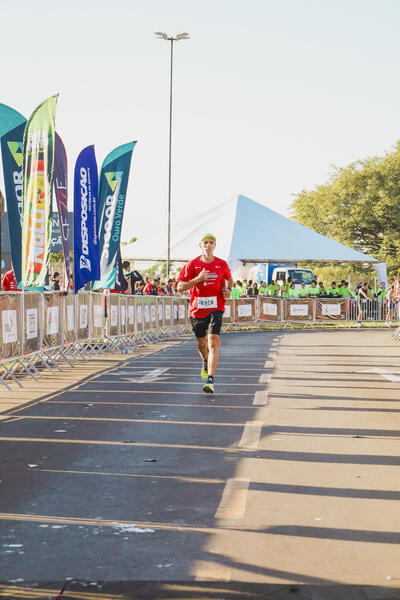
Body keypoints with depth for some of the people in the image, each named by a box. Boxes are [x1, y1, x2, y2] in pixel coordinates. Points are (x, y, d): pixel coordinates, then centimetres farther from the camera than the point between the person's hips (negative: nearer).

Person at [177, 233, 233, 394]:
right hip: (197, 309, 2)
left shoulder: (222, 264, 3)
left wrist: (228, 289, 2)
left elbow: (229, 279, 24)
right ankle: (206, 363, 52)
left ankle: (210, 380, -22)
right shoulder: (192, 264, -2)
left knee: (213, 342, -17)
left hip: (216, 308, -1)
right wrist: (198, 279, -18)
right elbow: (180, 287, -6)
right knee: (201, 342, 18)